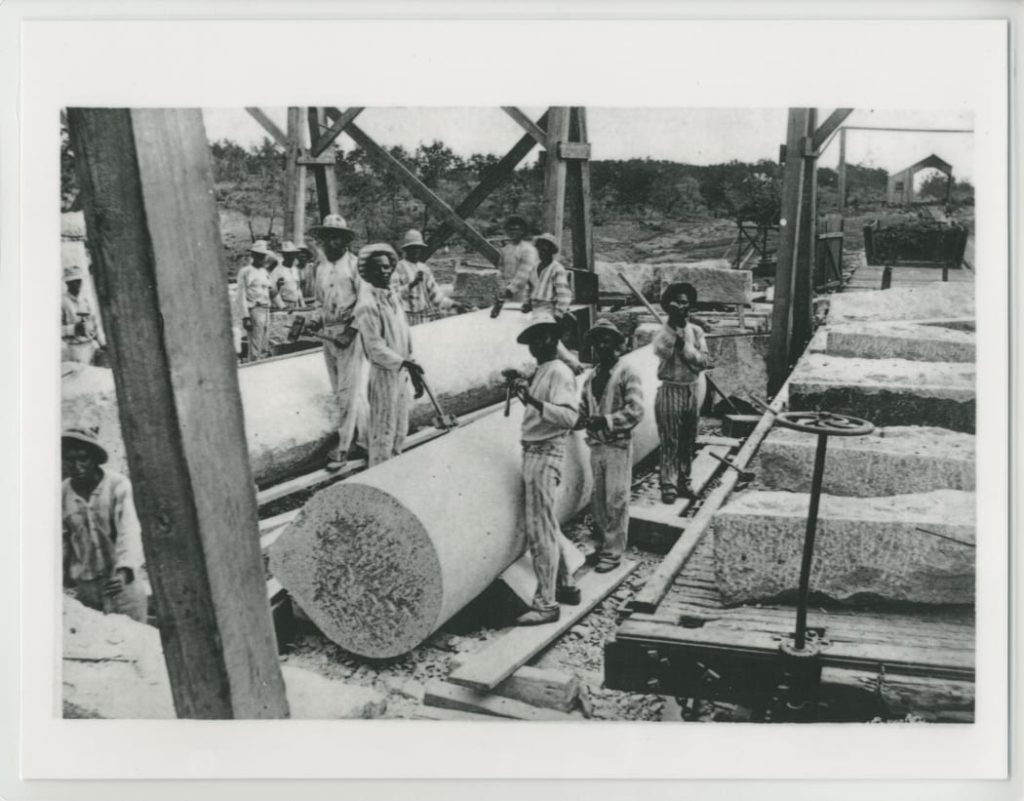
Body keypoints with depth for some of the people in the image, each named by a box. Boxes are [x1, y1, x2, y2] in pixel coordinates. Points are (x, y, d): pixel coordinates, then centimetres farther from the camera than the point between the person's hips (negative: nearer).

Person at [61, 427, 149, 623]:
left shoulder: (118, 485, -9)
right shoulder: (62, 494, 2)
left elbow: (129, 531, -17)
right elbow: (60, 542, 8)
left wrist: (124, 570, -31)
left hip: (124, 581, -3)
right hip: (85, 586, 3)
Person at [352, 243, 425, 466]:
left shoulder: (392, 295, 9)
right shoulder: (367, 304, -17)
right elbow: (375, 348, -21)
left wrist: (413, 372, 15)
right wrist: (403, 362, -28)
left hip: (401, 372, 8)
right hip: (384, 374, -8)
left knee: (400, 432, 18)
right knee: (383, 433, 2)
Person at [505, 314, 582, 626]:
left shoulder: (559, 373, -14)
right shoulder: (541, 371, 15)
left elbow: (569, 416, -27)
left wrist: (533, 400, -36)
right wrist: (522, 387, 15)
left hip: (545, 455, -10)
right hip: (532, 453, 10)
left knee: (540, 531, -7)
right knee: (544, 527, 18)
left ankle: (546, 603, -2)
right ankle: (565, 586, 31)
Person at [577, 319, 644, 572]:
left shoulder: (627, 373, -6)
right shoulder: (591, 377, 13)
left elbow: (635, 411, -15)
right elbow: (583, 411, 14)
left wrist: (606, 421, -22)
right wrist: (580, 419, -8)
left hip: (618, 446, -6)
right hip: (596, 445, 6)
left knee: (616, 501, 0)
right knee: (598, 501, 13)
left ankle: (613, 553, 9)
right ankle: (602, 546, 26)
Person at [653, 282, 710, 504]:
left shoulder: (696, 331, 4)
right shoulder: (663, 333, -8)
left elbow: (704, 360, -4)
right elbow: (662, 351, -28)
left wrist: (685, 348, -18)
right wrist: (674, 327, -29)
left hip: (692, 391, 4)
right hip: (670, 391, -4)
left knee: (688, 441, 12)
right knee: (670, 442, -1)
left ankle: (684, 481, 25)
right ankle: (669, 485, 6)